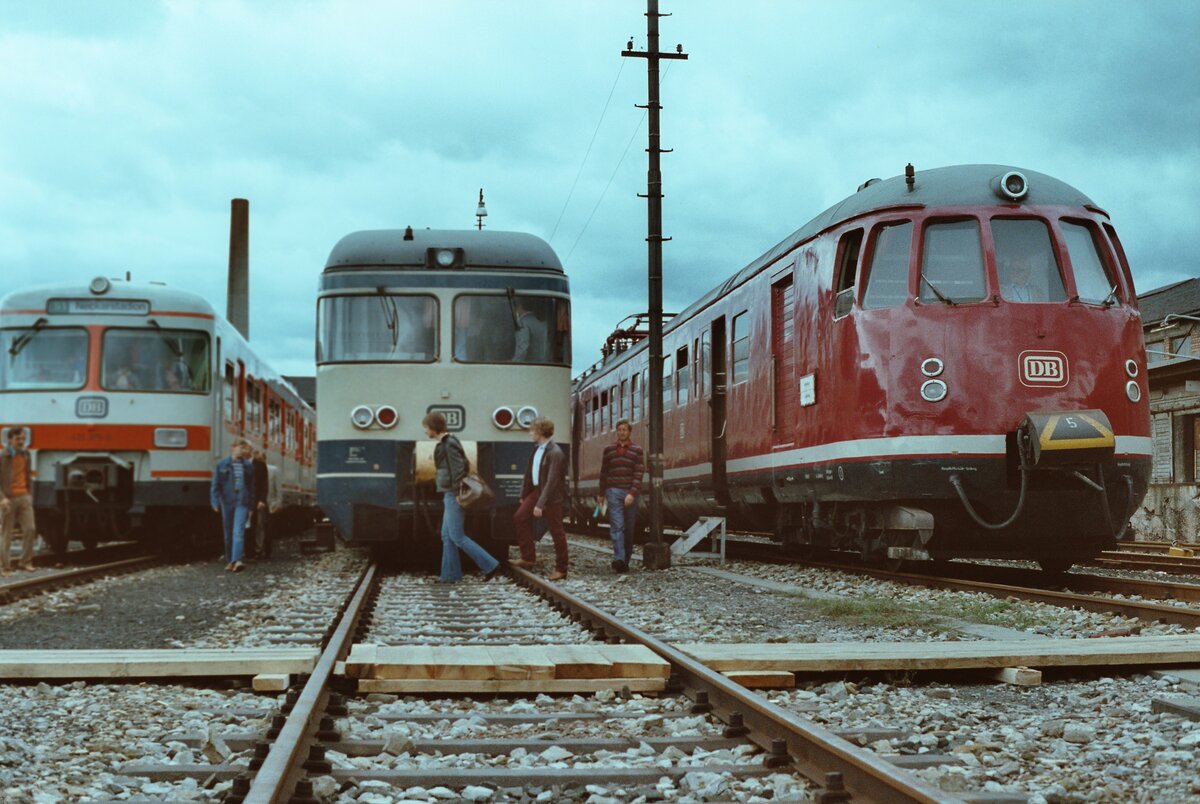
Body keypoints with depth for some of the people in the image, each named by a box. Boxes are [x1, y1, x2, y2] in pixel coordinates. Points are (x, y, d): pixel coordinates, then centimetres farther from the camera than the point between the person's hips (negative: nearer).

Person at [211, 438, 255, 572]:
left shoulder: (247, 466, 9)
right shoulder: (222, 465, 2)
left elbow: (251, 487, 14)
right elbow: (215, 485, 2)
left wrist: (251, 506, 13)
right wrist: (215, 502, -8)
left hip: (242, 502, 0)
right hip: (227, 502, 0)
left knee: (239, 532, -14)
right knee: (228, 533, 9)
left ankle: (236, 561, -24)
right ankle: (229, 561, 20)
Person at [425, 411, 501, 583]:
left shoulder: (448, 445, -15)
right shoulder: (446, 442, 14)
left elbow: (458, 469, -21)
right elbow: (465, 465, 18)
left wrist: (458, 493, -20)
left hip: (453, 495, -10)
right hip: (449, 494, 10)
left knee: (457, 536, -7)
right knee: (447, 536, 10)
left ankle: (490, 565, -7)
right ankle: (450, 575, 12)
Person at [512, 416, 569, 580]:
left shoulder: (555, 453, -21)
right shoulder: (538, 449, 8)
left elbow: (552, 481, -24)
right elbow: (529, 473, 16)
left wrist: (540, 504, -26)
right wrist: (524, 494, 16)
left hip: (551, 496, -9)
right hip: (537, 490, 9)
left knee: (556, 531, -1)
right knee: (519, 517, 5)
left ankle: (561, 570, 7)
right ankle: (528, 558, 12)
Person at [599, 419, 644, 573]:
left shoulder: (637, 451, 4)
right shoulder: (609, 450, 10)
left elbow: (639, 474, -5)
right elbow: (603, 472, 16)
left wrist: (632, 494, -16)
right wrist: (601, 493, 15)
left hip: (630, 493, 0)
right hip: (613, 491, 0)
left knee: (629, 529, 5)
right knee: (617, 526, -15)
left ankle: (625, 560, 14)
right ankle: (619, 559, -27)